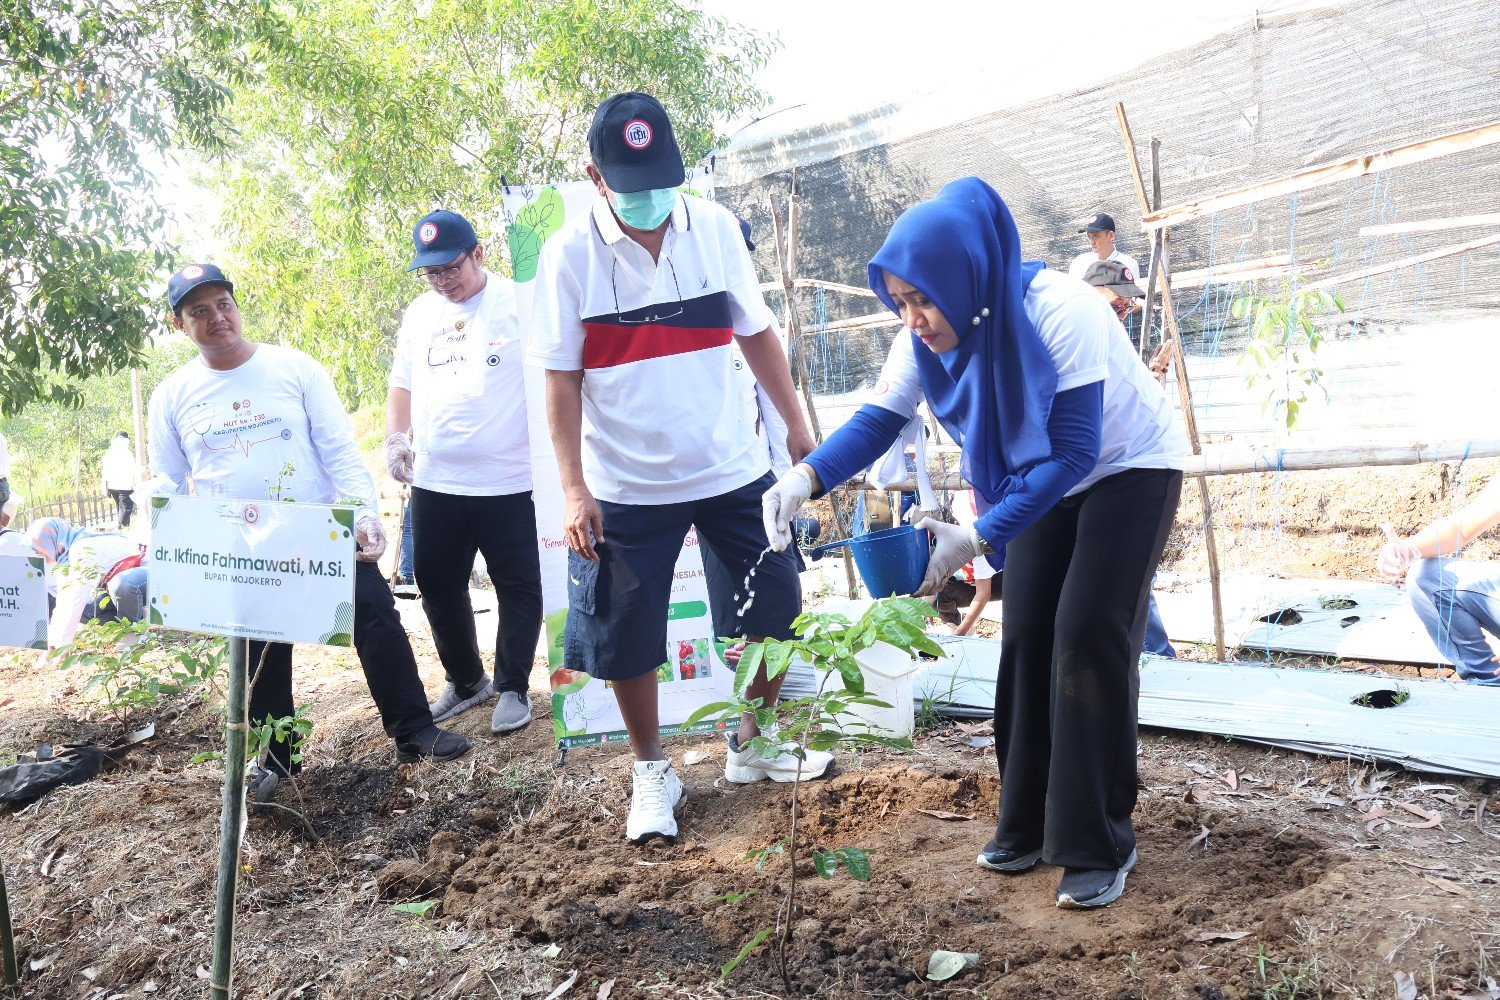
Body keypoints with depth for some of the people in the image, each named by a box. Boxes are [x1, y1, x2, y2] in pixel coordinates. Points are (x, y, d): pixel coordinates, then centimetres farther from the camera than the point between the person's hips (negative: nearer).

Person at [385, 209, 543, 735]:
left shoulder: (520, 304, -6)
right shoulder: (419, 314, 11)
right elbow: (402, 384, 20)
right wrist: (396, 438, 4)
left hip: (509, 480, -5)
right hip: (434, 482, 5)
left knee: (518, 588, 4)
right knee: (438, 587, 14)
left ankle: (512, 687, 21)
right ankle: (465, 681, 32)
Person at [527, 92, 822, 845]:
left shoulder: (714, 228, -3)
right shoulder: (570, 254, -10)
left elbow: (756, 333, 6)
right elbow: (561, 379, -8)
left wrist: (797, 427, 6)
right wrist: (573, 489, -13)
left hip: (732, 469, 3)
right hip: (625, 487, -2)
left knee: (774, 611, 11)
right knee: (628, 639, 7)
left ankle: (755, 743, 34)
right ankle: (651, 771, 30)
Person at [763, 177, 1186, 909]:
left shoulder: (1060, 314, -34)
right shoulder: (927, 338, -16)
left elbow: (1073, 452, -33)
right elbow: (878, 418, -13)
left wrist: (978, 538, -38)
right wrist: (807, 476, -33)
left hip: (1129, 471, -6)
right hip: (1045, 482, 6)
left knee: (1088, 639, -12)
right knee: (1026, 640, 2)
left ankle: (1099, 846, -1)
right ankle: (1030, 825, 15)